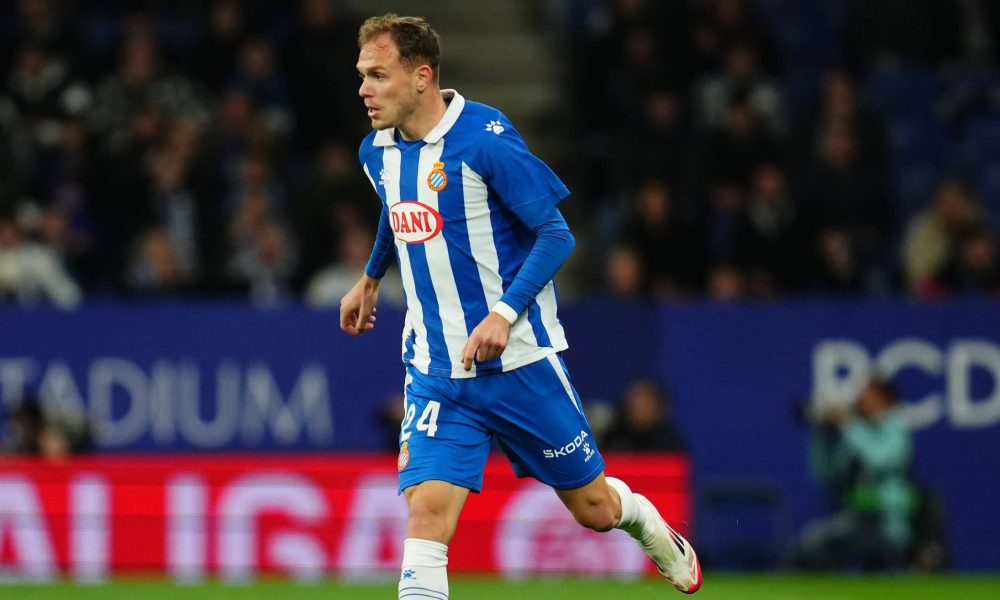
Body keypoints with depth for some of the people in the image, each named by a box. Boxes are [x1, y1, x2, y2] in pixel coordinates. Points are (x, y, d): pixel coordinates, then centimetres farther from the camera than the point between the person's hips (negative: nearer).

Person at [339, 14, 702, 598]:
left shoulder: (485, 139, -18)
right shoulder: (378, 152, 2)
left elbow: (556, 233, -16)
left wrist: (504, 313, -27)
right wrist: (370, 278, 38)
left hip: (520, 362, -4)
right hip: (435, 370, 4)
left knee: (593, 507, 11)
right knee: (426, 514, -16)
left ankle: (657, 534, 46)